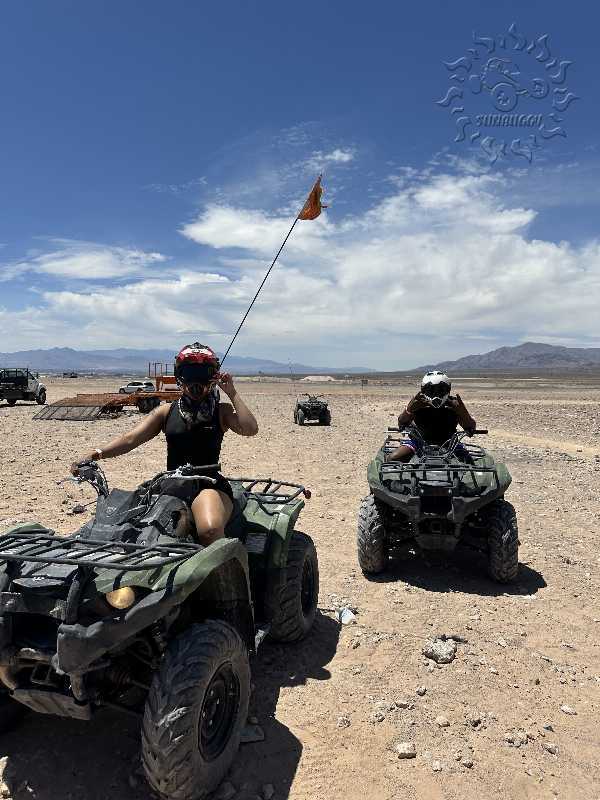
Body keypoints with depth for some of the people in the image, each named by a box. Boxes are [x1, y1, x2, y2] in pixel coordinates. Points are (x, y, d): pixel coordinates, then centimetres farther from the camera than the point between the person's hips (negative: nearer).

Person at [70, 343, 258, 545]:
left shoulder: (221, 411, 8)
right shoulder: (167, 411, 14)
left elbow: (250, 429, -11)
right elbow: (131, 438, 5)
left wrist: (232, 393, -5)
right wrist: (95, 454, -10)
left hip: (209, 484, -3)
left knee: (210, 530, -32)